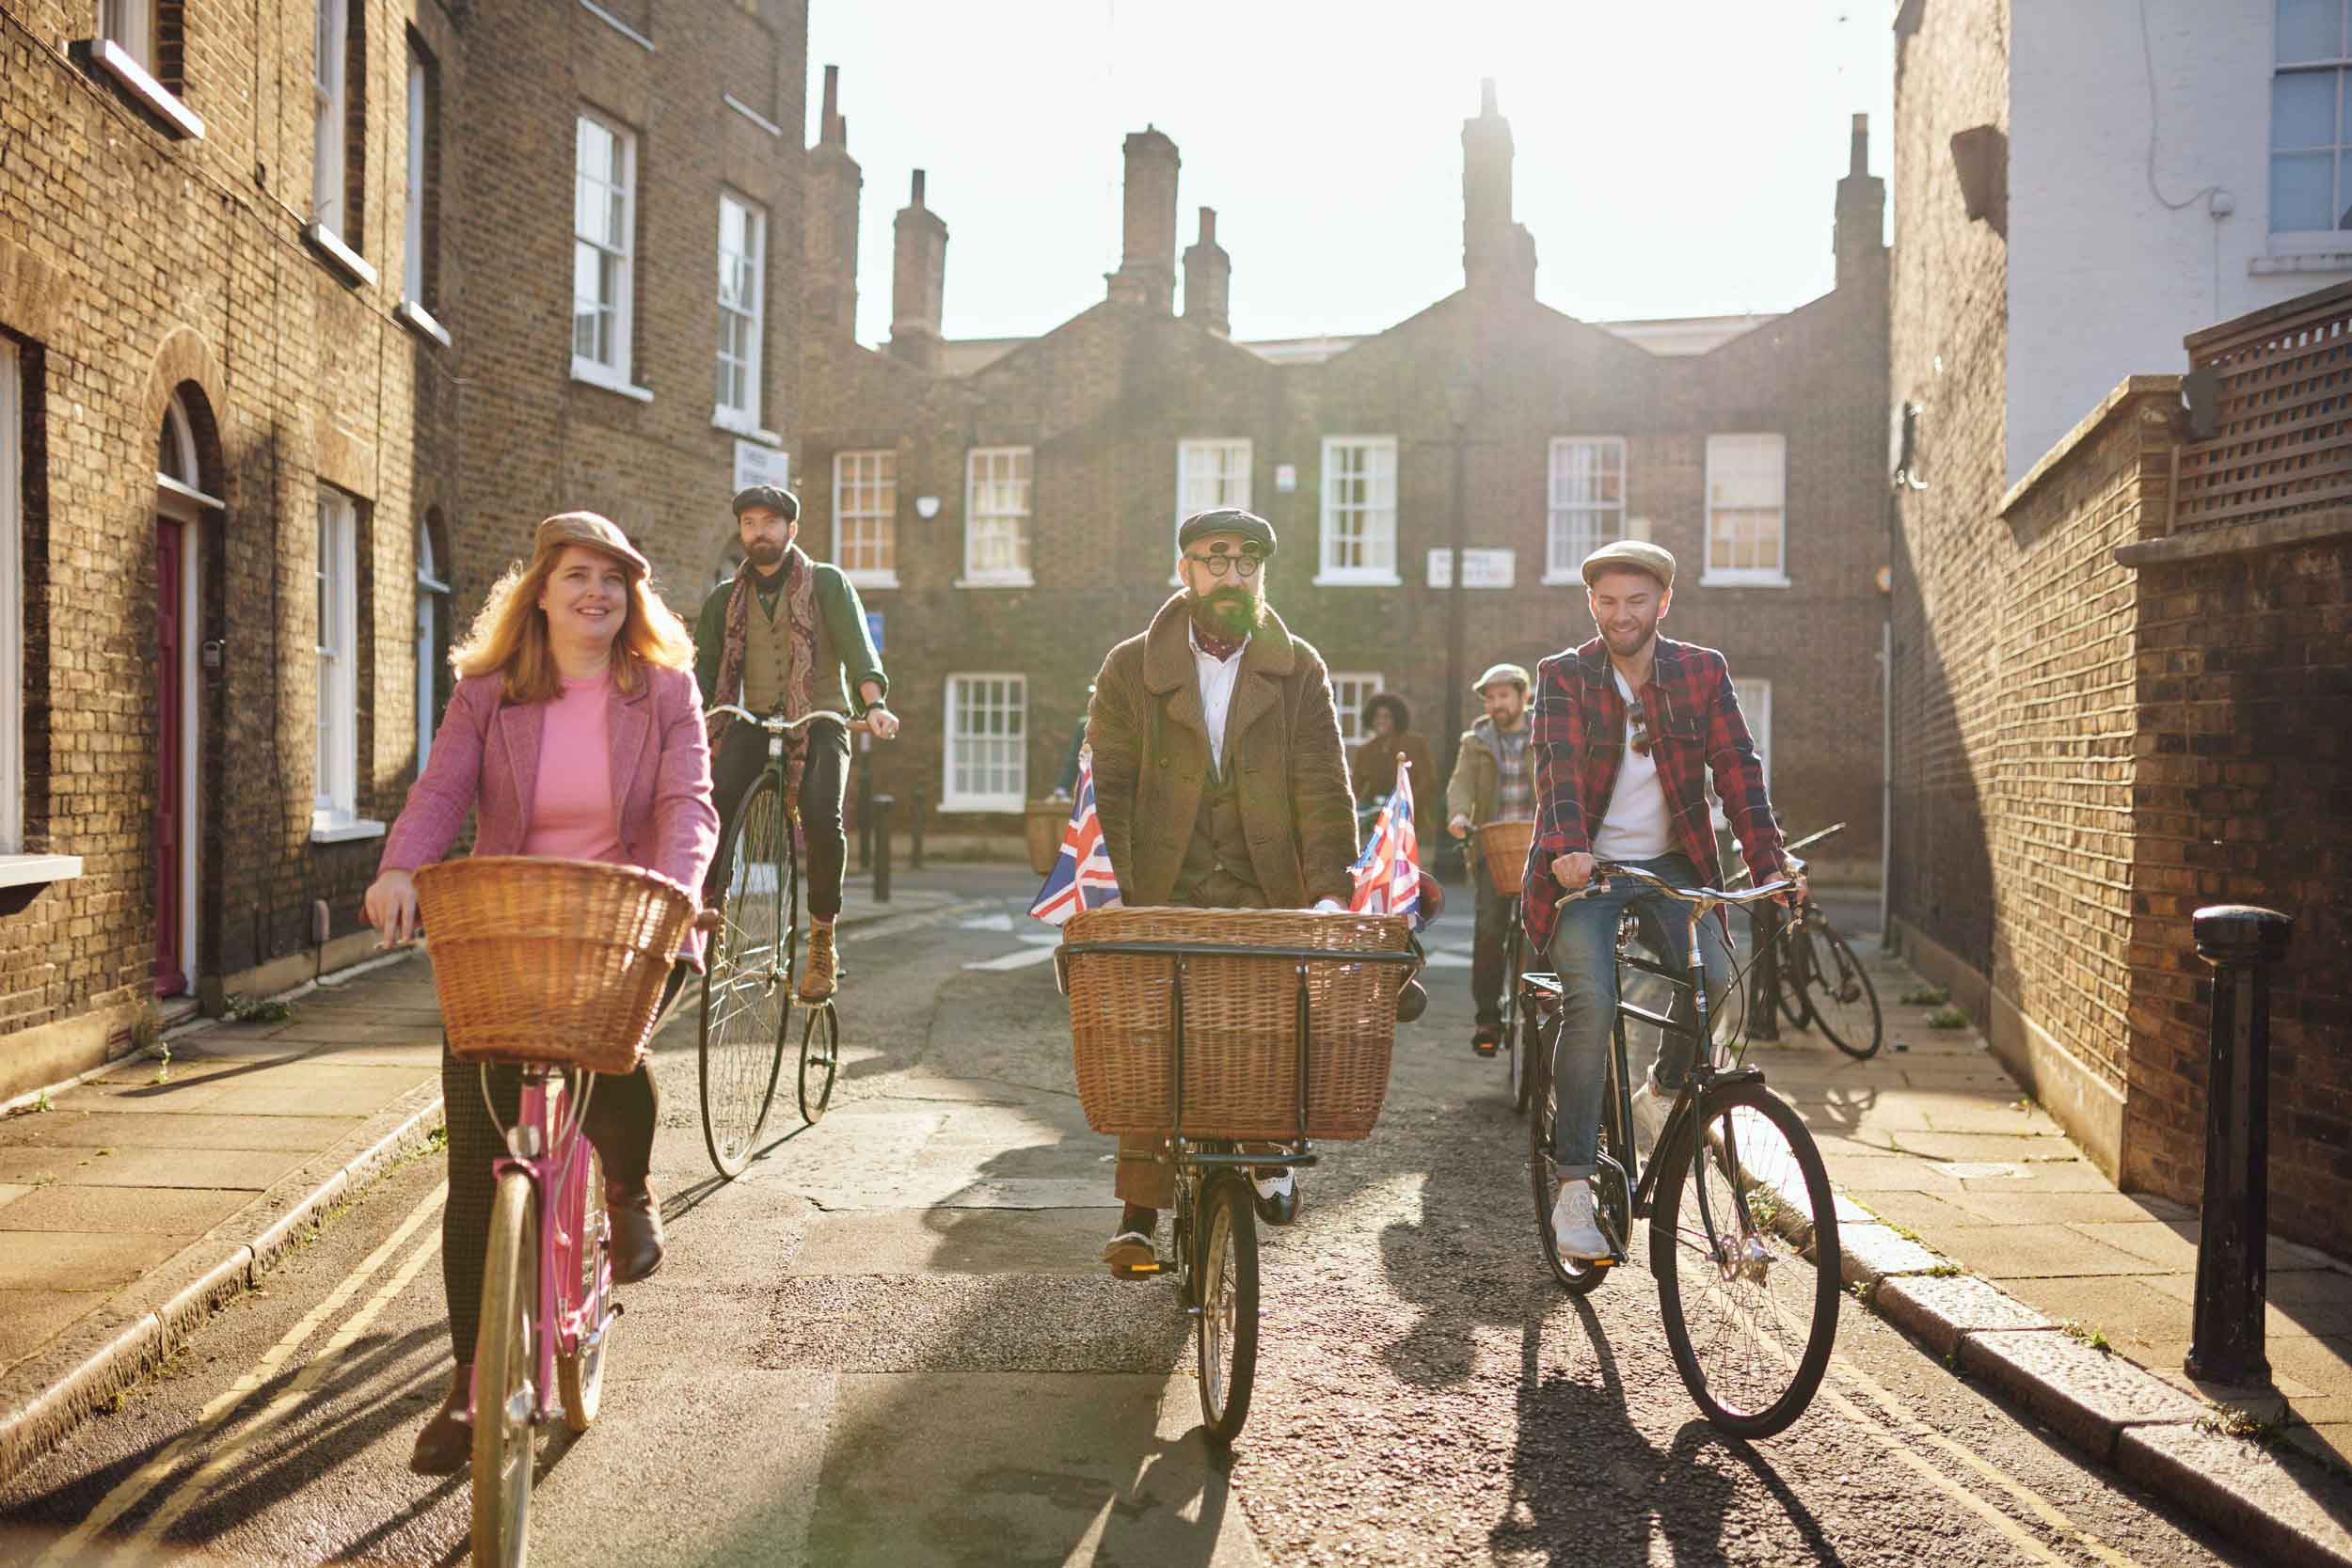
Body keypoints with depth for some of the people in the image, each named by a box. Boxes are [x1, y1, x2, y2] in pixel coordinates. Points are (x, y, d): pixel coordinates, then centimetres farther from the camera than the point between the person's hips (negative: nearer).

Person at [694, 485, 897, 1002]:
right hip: (755, 722, 3)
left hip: (821, 719, -3)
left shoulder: (827, 583, 4)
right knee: (715, 797, -26)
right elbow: (704, 668, 8)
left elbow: (858, 648, -9)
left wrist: (874, 704, -28)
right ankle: (710, 905, -9)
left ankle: (822, 940, -12)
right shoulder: (724, 600, 14)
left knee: (822, 815, -26)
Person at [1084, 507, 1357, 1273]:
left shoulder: (1300, 671, 3)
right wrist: (1110, 891, -8)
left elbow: (1323, 786, -3)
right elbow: (1107, 786, 1)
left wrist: (1330, 889, -14)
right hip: (1162, 897, -1)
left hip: (1267, 898, 1)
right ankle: (1139, 1213, 4)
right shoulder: (1131, 668, 2)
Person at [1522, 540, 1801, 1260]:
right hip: (1584, 867, -2)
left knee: (1715, 983, -21)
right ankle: (1573, 1187, -13)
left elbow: (1738, 770, -2)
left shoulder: (1704, 672, 4)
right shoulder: (1563, 675, -4)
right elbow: (1559, 769, -18)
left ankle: (1663, 1089, 12)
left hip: (1670, 864, 3)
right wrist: (1566, 850, -36)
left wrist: (1770, 864, -14)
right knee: (1592, 1003, -22)